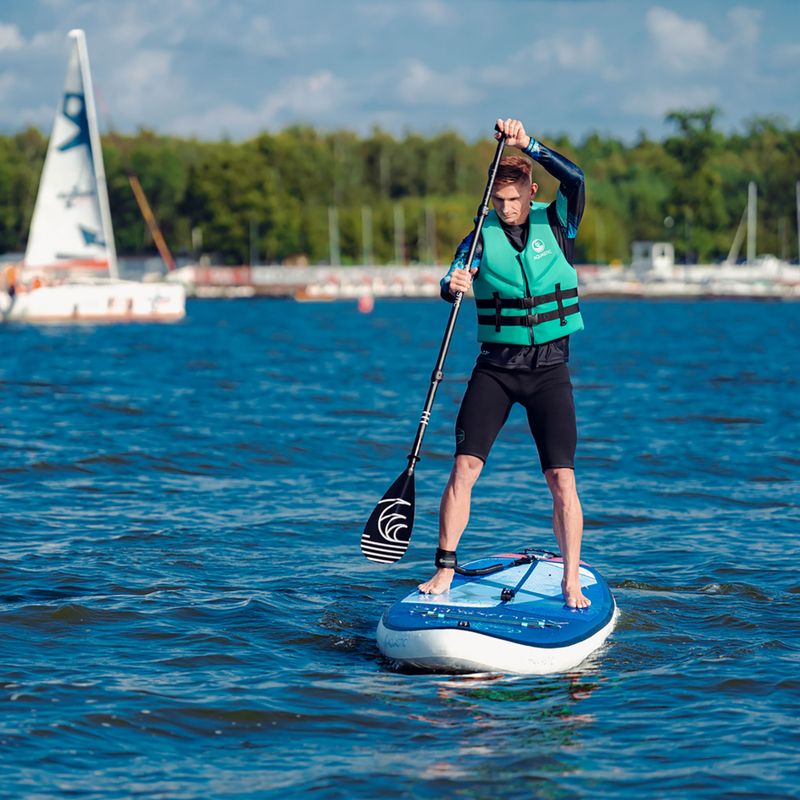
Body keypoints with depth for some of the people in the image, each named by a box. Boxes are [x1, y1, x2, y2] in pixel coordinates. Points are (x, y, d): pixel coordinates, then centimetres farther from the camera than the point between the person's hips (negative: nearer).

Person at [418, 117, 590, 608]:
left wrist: (527, 144, -27)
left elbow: (574, 179, -18)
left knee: (562, 478, -8)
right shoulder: (483, 237, 1)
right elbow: (453, 281, -13)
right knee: (465, 467, -8)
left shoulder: (557, 225, 0)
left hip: (550, 369, -1)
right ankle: (445, 569, 0)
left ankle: (572, 584, -2)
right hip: (496, 366, 1)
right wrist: (453, 285, -37)